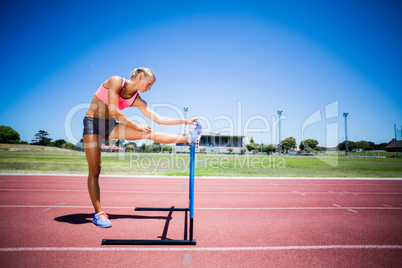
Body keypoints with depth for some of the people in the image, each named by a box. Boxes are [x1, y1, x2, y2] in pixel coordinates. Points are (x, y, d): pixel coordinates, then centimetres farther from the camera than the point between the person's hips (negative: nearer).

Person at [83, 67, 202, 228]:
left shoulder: (137, 100, 1)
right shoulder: (116, 81, -14)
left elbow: (158, 119, 0)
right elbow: (113, 111, -22)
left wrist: (185, 121, -3)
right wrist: (136, 126, -15)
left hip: (110, 126, 5)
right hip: (93, 124, -4)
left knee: (151, 134, -11)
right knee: (94, 171, -9)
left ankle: (189, 138, -8)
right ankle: (98, 213, -1)